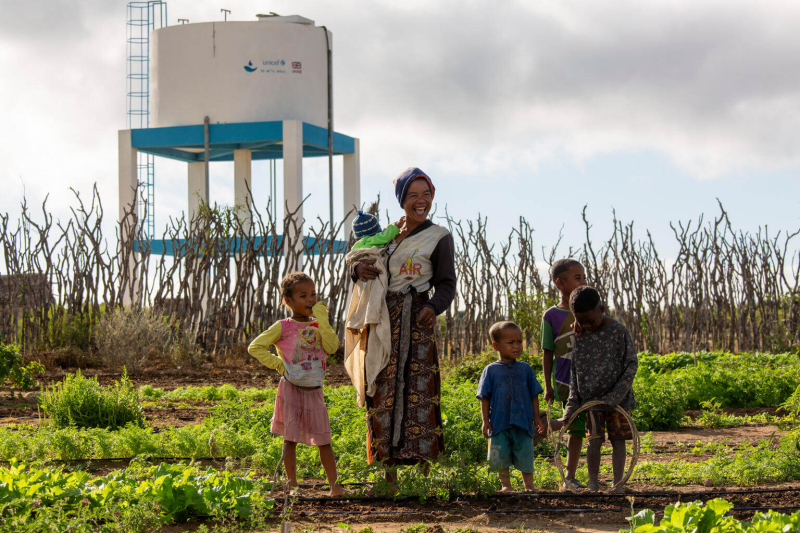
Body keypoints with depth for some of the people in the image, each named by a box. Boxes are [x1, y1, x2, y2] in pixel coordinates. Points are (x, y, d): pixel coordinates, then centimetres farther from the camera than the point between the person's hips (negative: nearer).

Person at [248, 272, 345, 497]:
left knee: (323, 440, 4)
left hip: (314, 391, 3)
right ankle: (292, 485, 9)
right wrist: (276, 362, -8)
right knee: (290, 438, 1)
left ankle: (334, 485, 9)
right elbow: (255, 347, -2)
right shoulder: (283, 327, -3)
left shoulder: (319, 326, 8)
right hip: (291, 388, -3)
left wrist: (322, 320, -12)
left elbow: (332, 347, -10)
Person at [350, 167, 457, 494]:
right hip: (383, 320, 5)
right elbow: (360, 260, 19)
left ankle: (423, 468, -8)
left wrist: (433, 307, -22)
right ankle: (389, 474, 4)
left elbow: (446, 285, -1)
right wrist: (359, 269, -6)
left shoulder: (439, 237, 2)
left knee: (417, 391, -10)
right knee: (384, 392, 1)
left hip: (416, 321, -5)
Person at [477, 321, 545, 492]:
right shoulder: (491, 370, 3)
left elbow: (534, 395, 12)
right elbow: (485, 397, 4)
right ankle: (505, 485, 18)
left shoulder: (525, 369, 8)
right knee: (501, 457, 3)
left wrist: (537, 418, 11)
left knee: (525, 455, 2)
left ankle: (529, 485, 13)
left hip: (523, 422, 1)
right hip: (499, 423, -1)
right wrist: (485, 420, -2)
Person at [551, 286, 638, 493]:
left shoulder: (619, 331, -7)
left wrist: (616, 396, -13)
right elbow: (575, 372, 9)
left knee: (618, 439, 0)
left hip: (617, 398, -2)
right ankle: (593, 483, 4)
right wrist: (572, 405, 4)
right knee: (594, 439, -6)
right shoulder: (580, 336, 4)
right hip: (591, 398, 2)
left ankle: (617, 483, 5)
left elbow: (632, 365, -5)